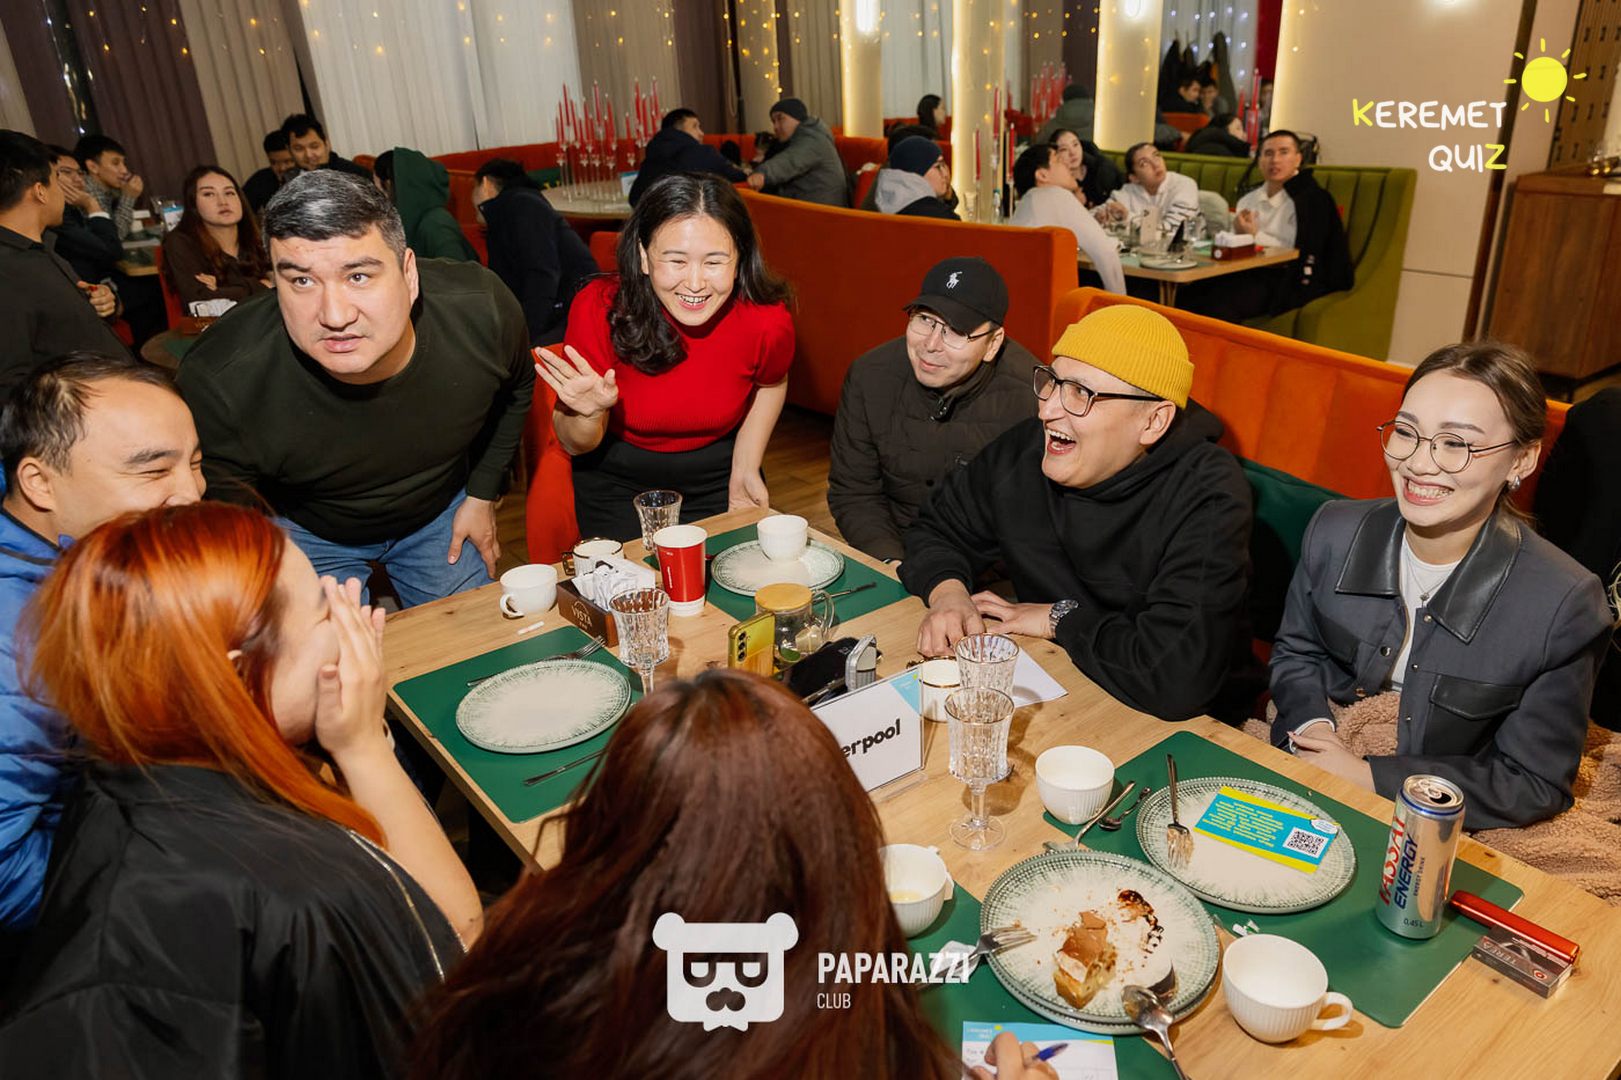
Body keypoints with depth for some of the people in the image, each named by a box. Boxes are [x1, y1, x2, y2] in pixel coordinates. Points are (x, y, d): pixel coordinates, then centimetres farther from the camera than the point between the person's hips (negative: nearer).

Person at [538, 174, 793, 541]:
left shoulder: (768, 321, -24)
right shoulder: (599, 309, -27)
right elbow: (575, 445, -17)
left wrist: (745, 469, -3)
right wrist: (589, 414, -38)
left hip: (717, 470, 2)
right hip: (617, 477, -1)